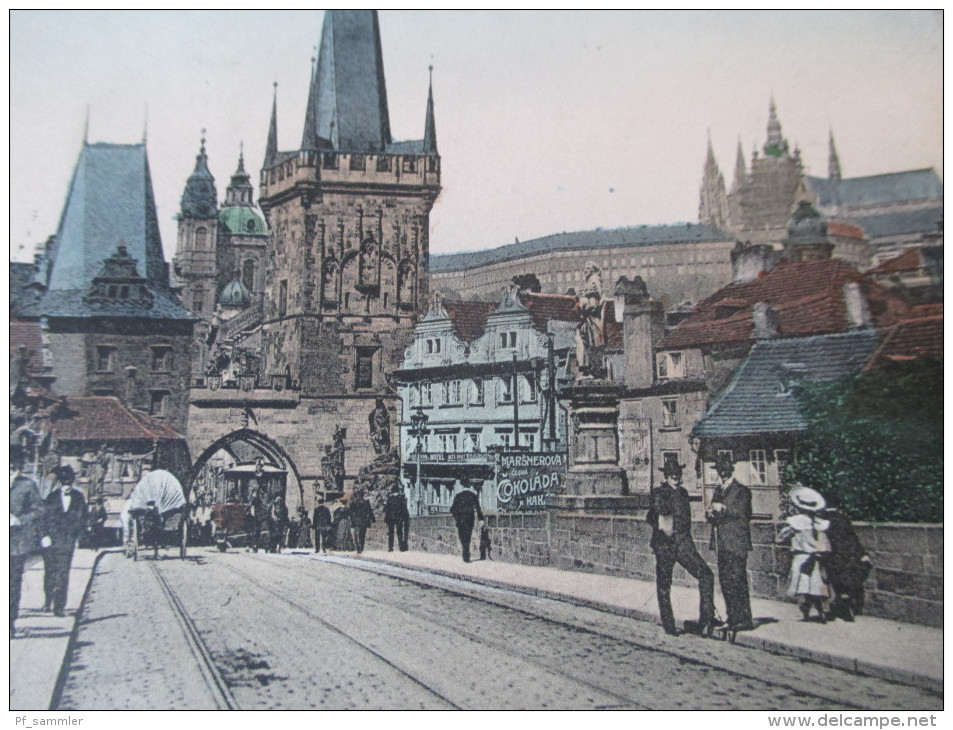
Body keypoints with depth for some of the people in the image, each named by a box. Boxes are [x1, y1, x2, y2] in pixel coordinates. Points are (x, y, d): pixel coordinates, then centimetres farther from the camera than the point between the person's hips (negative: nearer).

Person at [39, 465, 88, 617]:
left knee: (63, 574, -6)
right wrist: (44, 535, -9)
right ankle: (49, 601, 24)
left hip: (67, 542, 0)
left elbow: (81, 519, 11)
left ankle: (59, 606, -3)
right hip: (50, 540, 0)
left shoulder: (78, 498, 6)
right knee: (49, 572, 7)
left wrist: (76, 535, 2)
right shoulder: (52, 497, 2)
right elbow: (44, 517, 1)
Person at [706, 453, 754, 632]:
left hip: (736, 543, -7)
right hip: (722, 543, 7)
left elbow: (744, 514, -14)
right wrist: (711, 515, -2)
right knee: (725, 582, 9)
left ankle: (744, 620, -5)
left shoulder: (741, 490, -4)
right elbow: (714, 513, 21)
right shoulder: (718, 491, 19)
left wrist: (723, 509, -22)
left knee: (737, 582, -9)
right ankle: (733, 619, 18)